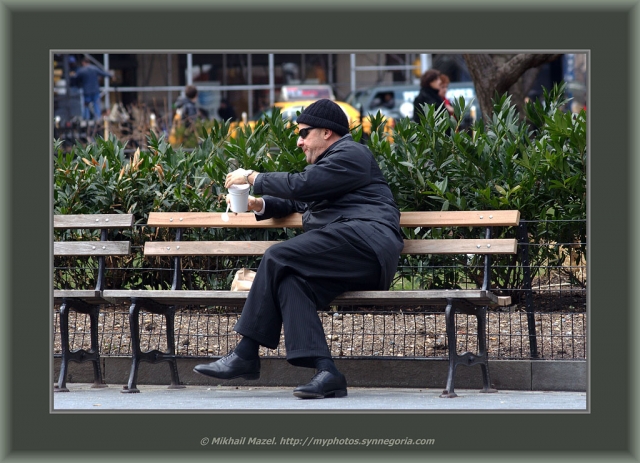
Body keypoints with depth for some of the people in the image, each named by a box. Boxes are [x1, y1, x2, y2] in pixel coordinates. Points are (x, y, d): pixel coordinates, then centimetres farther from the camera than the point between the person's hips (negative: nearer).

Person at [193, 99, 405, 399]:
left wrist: (253, 177, 0)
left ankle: (246, 354, -21)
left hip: (365, 242, -9)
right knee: (289, 280, -21)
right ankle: (325, 372, -34)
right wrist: (259, 205, 16)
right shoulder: (323, 163, 35)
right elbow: (295, 201, 35)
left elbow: (300, 186, -10)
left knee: (279, 257, -23)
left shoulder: (351, 154, 2)